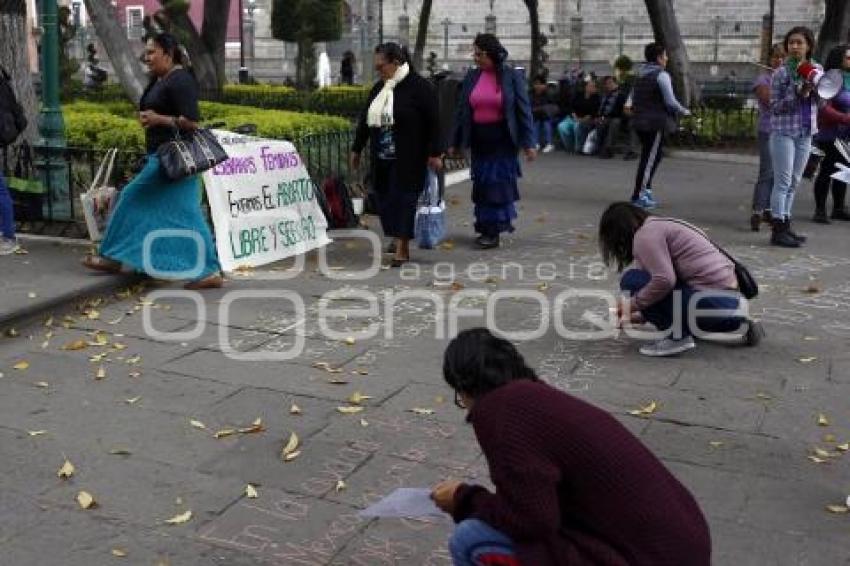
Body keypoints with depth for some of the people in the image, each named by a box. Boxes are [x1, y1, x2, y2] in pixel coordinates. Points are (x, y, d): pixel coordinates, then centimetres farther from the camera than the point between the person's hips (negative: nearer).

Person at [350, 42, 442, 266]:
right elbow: (365, 119, 18)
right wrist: (357, 149, 20)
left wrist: (435, 153, -13)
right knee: (385, 197, 7)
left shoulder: (419, 87, -9)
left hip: (408, 158, -7)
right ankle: (398, 239, 23)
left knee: (403, 197, -7)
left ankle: (401, 250, -4)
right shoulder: (378, 88, 11)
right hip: (382, 157, 7)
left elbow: (433, 122, -11)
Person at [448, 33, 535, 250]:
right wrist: (455, 143, 8)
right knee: (482, 184, 7)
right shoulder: (471, 77, 5)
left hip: (503, 140, -4)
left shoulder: (512, 76, -5)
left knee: (498, 182, -2)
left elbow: (524, 110, -5)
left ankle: (493, 231, 6)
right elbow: (461, 110, 9)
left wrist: (528, 143, -9)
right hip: (479, 140, 4)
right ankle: (487, 229, 19)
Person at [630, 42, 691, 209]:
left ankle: (645, 190, 19)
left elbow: (633, 99, 19)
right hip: (657, 123, -8)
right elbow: (671, 102, -15)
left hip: (640, 121, 8)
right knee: (650, 158, -4)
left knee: (651, 157, 17)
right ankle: (638, 195, -5)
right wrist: (685, 112, 0)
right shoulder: (661, 75, -11)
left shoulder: (640, 75, 14)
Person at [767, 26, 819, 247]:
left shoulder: (816, 69, 8)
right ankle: (778, 230, -3)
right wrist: (797, 94, -20)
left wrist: (814, 88, -9)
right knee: (783, 181, -7)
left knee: (794, 182, 11)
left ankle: (785, 225, 19)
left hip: (806, 132, 6)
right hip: (784, 131, -6)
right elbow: (774, 106, -8)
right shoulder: (781, 73, -8)